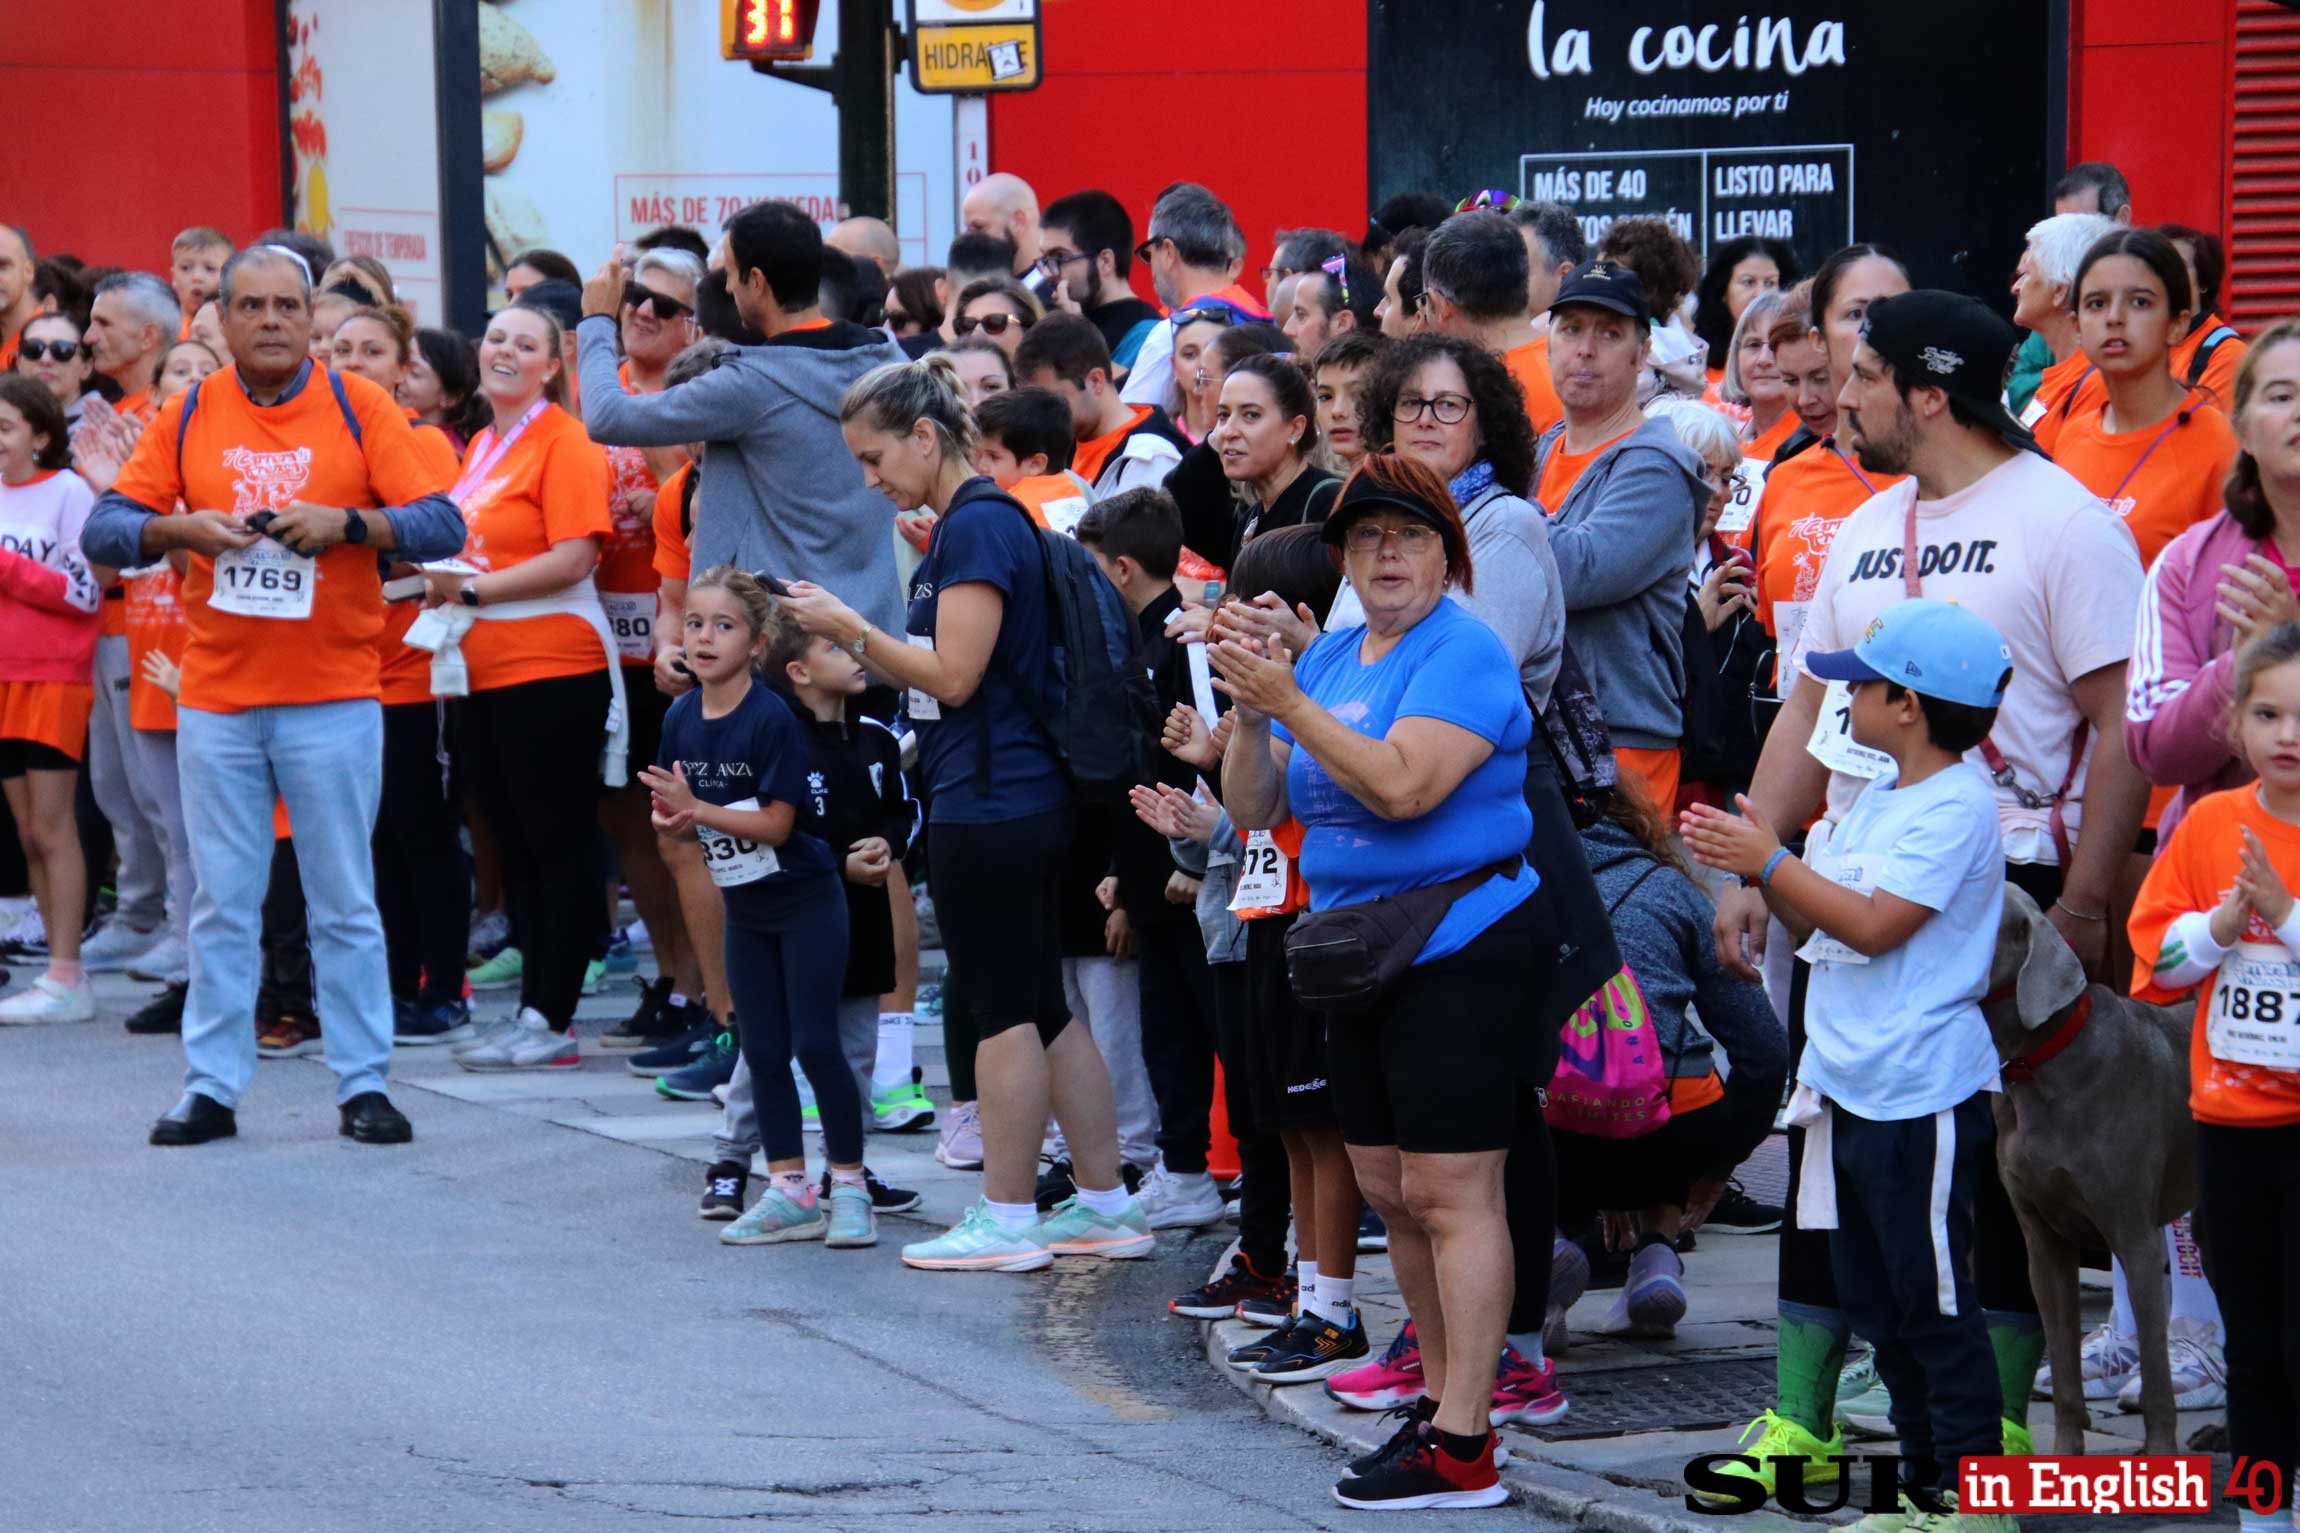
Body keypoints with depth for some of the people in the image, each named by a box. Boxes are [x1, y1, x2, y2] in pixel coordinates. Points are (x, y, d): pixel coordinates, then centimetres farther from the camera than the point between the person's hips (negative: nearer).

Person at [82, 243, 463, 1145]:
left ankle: (363, 1085, 10)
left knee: (345, 904, 3)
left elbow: (442, 526, -6)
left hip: (334, 697, -2)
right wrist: (179, 530, -17)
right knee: (221, 905, 6)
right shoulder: (188, 416, 5)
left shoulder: (358, 408, -1)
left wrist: (345, 521, -21)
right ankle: (211, 1088, 13)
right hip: (216, 698, 2)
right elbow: (104, 530, 2)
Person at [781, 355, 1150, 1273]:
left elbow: (954, 675, -18)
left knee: (1003, 1009, -3)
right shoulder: (971, 522, 16)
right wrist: (852, 639, 9)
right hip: (1021, 798, 10)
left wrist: (852, 628, -9)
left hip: (987, 806, -10)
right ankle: (1107, 1205, 17)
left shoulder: (977, 526, -14)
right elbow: (939, 672, 18)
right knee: (1041, 1007, 13)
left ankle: (1006, 1220, 3)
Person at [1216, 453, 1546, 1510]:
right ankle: (1442, 1394, 23)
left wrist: (1289, 704, -22)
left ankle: (1460, 1447, -9)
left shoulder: (1465, 654, -11)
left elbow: (1404, 786, -25)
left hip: (1456, 946, -8)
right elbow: (1254, 809, 10)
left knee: (1449, 1193, -9)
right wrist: (1250, 717, -7)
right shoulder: (1327, 659, 12)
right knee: (1391, 1195, 12)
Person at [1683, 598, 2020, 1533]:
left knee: (1935, 1299, -4)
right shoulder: (1880, 792, 13)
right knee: (1876, 1303, 15)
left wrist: (1770, 861, -16)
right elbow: (1817, 918, 16)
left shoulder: (1955, 806, -15)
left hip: (1923, 1097, -10)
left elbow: (1873, 925, -22)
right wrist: (1751, 864, 1)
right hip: (1849, 1086, 10)